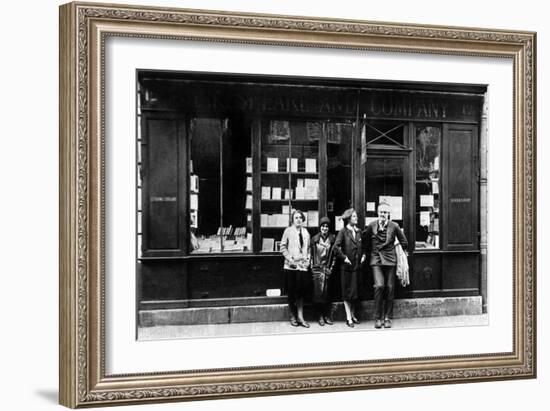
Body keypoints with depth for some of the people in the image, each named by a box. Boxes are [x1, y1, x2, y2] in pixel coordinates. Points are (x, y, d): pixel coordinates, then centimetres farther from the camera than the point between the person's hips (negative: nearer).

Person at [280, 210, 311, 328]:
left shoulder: (305, 232, 11)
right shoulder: (288, 231, -1)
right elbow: (283, 247, -2)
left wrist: (308, 259, 5)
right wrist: (289, 259, -11)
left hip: (303, 265, 3)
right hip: (291, 265, -3)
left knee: (301, 291, 0)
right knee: (291, 291, 2)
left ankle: (300, 317, 4)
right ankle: (293, 317, 12)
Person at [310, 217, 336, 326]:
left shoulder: (333, 239, 6)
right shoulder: (314, 239, 7)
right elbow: (311, 254, 9)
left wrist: (331, 267, -1)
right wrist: (312, 267, 2)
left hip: (328, 269, 0)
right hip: (317, 269, 0)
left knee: (327, 293, -1)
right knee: (318, 292, -5)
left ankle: (328, 316, 6)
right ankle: (320, 316, 1)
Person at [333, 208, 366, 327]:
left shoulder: (358, 232, 10)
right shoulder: (343, 232, -7)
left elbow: (363, 246, 23)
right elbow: (336, 247, -13)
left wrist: (363, 255, 8)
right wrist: (344, 257, -13)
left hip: (357, 265, 5)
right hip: (346, 266, -5)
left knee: (355, 291, 10)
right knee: (347, 292, 0)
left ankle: (353, 315, 21)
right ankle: (348, 318, 2)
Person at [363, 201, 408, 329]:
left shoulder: (394, 226, -1)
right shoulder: (371, 226, 0)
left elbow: (403, 242, 12)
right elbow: (366, 241, 17)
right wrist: (369, 252, 21)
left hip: (390, 260, 1)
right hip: (376, 260, -1)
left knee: (389, 288, 2)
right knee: (379, 285, -16)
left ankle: (387, 317, 14)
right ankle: (377, 318, -5)